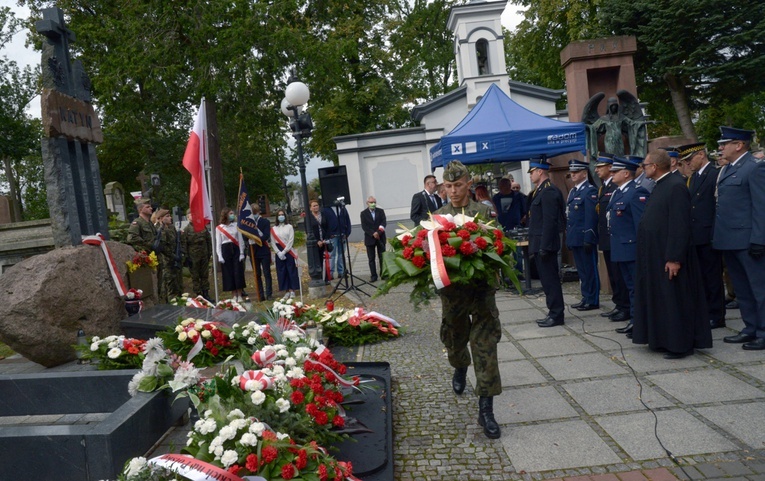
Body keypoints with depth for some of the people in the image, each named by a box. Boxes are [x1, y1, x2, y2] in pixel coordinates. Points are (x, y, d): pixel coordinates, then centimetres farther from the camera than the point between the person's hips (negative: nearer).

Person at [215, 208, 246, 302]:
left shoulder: (236, 225, 3)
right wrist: (220, 256, -5)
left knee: (238, 272, -2)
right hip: (225, 250, 0)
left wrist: (241, 253, -2)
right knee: (228, 273, 1)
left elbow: (240, 240, 4)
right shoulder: (219, 228, 2)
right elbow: (218, 243, 3)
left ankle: (239, 295, 5)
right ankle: (234, 296, 10)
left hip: (236, 249, 0)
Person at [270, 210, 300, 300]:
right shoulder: (273, 229, 8)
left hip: (288, 251, -2)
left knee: (291, 270, -1)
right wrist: (278, 252, -9)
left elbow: (291, 241, -6)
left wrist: (284, 251, -12)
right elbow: (273, 242, 3)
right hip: (279, 253, 2)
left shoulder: (289, 227, 2)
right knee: (282, 272, 2)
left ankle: (292, 290, 5)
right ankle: (286, 291, 7)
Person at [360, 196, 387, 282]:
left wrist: (378, 232, -20)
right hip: (370, 238, -1)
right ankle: (373, 275, 6)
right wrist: (373, 233, -19)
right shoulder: (363, 213, 2)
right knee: (371, 258, 2)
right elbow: (364, 226, -6)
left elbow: (384, 222, -5)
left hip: (380, 237, 1)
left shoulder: (380, 211, 6)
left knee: (382, 257, 4)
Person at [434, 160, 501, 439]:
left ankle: (486, 408, 1)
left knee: (485, 345, -6)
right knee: (454, 338, 21)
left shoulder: (484, 212, 0)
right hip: (451, 288, 3)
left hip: (481, 287, -2)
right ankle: (460, 369, 55)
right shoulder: (437, 216, 5)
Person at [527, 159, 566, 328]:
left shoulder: (548, 191, -15)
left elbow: (549, 221, -20)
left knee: (550, 279, -3)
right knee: (548, 279, 14)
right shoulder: (540, 191, 15)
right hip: (540, 244, 10)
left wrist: (544, 246, -22)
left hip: (545, 244, -10)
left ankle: (556, 315, 5)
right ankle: (554, 313, 22)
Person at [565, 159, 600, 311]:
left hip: (584, 238, -9)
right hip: (574, 239, 9)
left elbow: (591, 217, -16)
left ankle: (593, 301, 8)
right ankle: (586, 297, 25)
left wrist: (588, 239, -20)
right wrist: (568, 237, 15)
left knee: (590, 270, 0)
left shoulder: (590, 190, -10)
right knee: (581, 270, 15)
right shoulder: (573, 191, 16)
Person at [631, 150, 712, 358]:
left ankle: (681, 345, 12)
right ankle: (665, 339, 28)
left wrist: (674, 258, -23)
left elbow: (680, 225, -21)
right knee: (661, 300, 16)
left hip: (670, 256, -9)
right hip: (656, 255, 10)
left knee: (675, 301, 1)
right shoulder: (661, 186, 13)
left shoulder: (676, 186, -16)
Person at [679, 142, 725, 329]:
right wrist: (689, 233, 13)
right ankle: (704, 313, 22)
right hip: (696, 236, 8)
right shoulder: (693, 177, 16)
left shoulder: (715, 175, -10)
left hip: (708, 236, -8)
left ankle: (716, 316, 10)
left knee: (712, 276, 0)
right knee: (701, 276, 13)